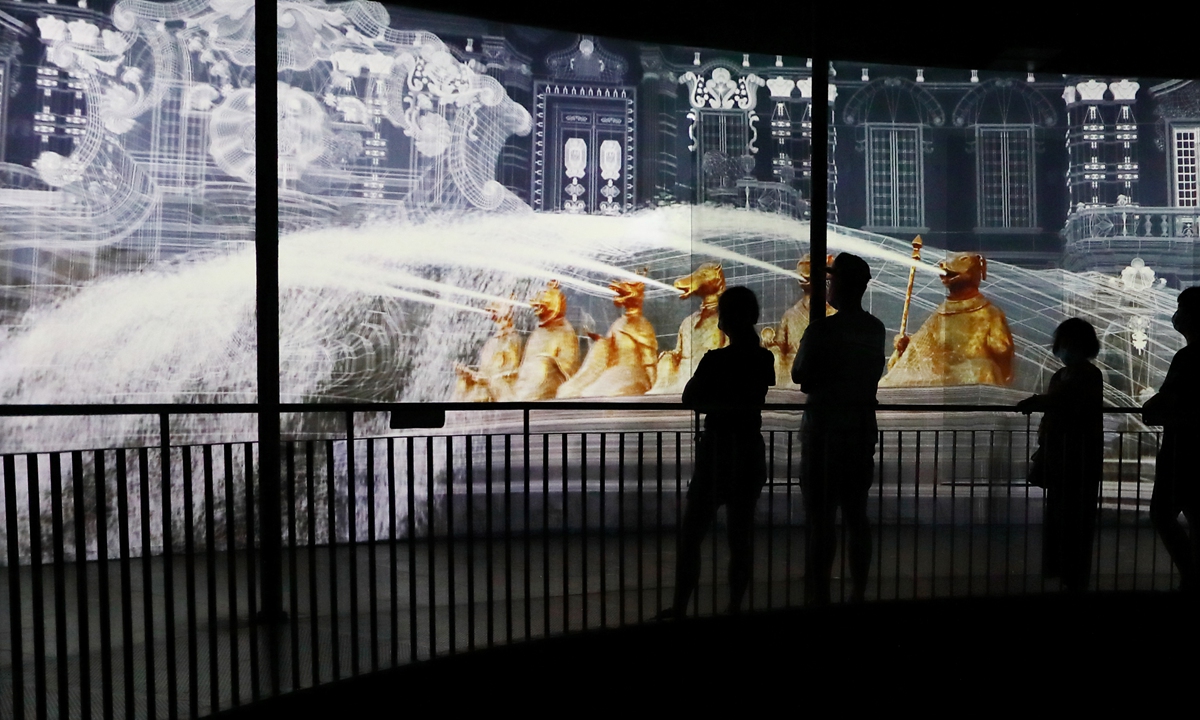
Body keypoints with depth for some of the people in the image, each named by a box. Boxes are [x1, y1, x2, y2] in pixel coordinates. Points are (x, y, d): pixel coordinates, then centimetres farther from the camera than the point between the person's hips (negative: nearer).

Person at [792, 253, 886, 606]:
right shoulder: (876, 329, 6)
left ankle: (819, 596, 2)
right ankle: (859, 593, 20)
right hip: (863, 428, 7)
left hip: (825, 431, -6)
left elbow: (799, 375, -5)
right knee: (856, 514, 13)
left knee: (820, 517, -2)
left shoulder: (823, 328, -14)